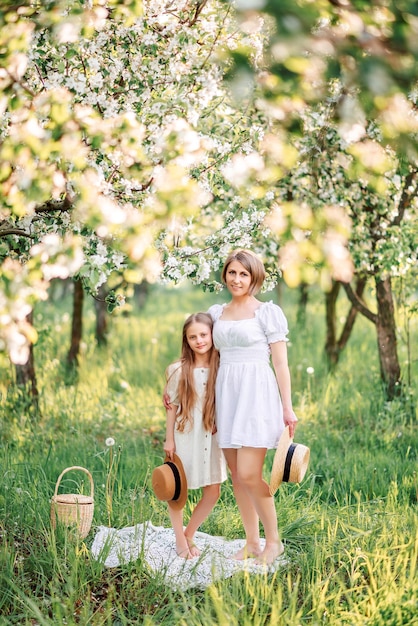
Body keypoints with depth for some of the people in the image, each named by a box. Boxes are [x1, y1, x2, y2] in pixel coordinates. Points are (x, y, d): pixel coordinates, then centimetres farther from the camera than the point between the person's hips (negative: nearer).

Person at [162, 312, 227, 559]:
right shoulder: (178, 370, -5)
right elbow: (172, 407, -1)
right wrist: (169, 439, -2)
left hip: (211, 437, 2)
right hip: (184, 436, -2)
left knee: (213, 491, 4)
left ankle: (189, 534, 24)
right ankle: (180, 540, 22)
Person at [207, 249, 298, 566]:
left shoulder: (267, 312, -1)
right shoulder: (216, 313, 13)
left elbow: (281, 363, -2)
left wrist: (287, 408, -7)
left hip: (257, 394, -6)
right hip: (227, 394, 6)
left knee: (249, 474, -13)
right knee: (236, 475, 7)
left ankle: (274, 541, 4)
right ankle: (252, 542, 18)